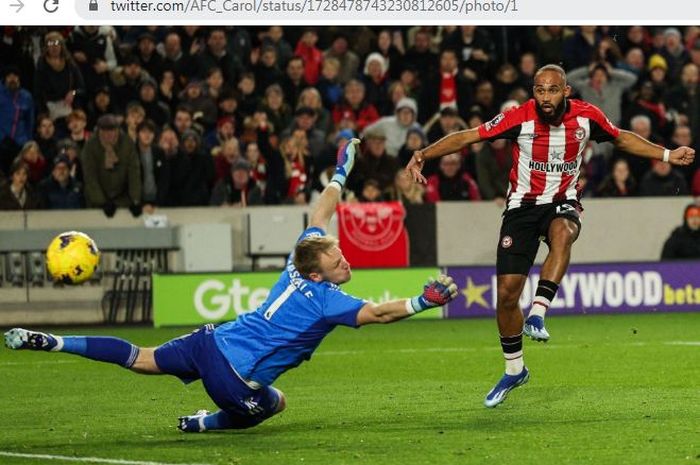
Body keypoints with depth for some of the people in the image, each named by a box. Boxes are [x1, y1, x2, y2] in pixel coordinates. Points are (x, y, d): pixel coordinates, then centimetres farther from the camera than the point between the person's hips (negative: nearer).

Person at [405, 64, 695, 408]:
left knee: (562, 234, -39)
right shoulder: (520, 118, -14)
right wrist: (424, 154, -23)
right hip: (522, 205, 0)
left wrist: (667, 155, 12)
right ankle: (514, 370, 16)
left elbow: (622, 139, 12)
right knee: (507, 292, -3)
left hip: (562, 202, 0)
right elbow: (468, 137, -12)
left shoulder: (587, 116, -8)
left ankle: (537, 314, -40)